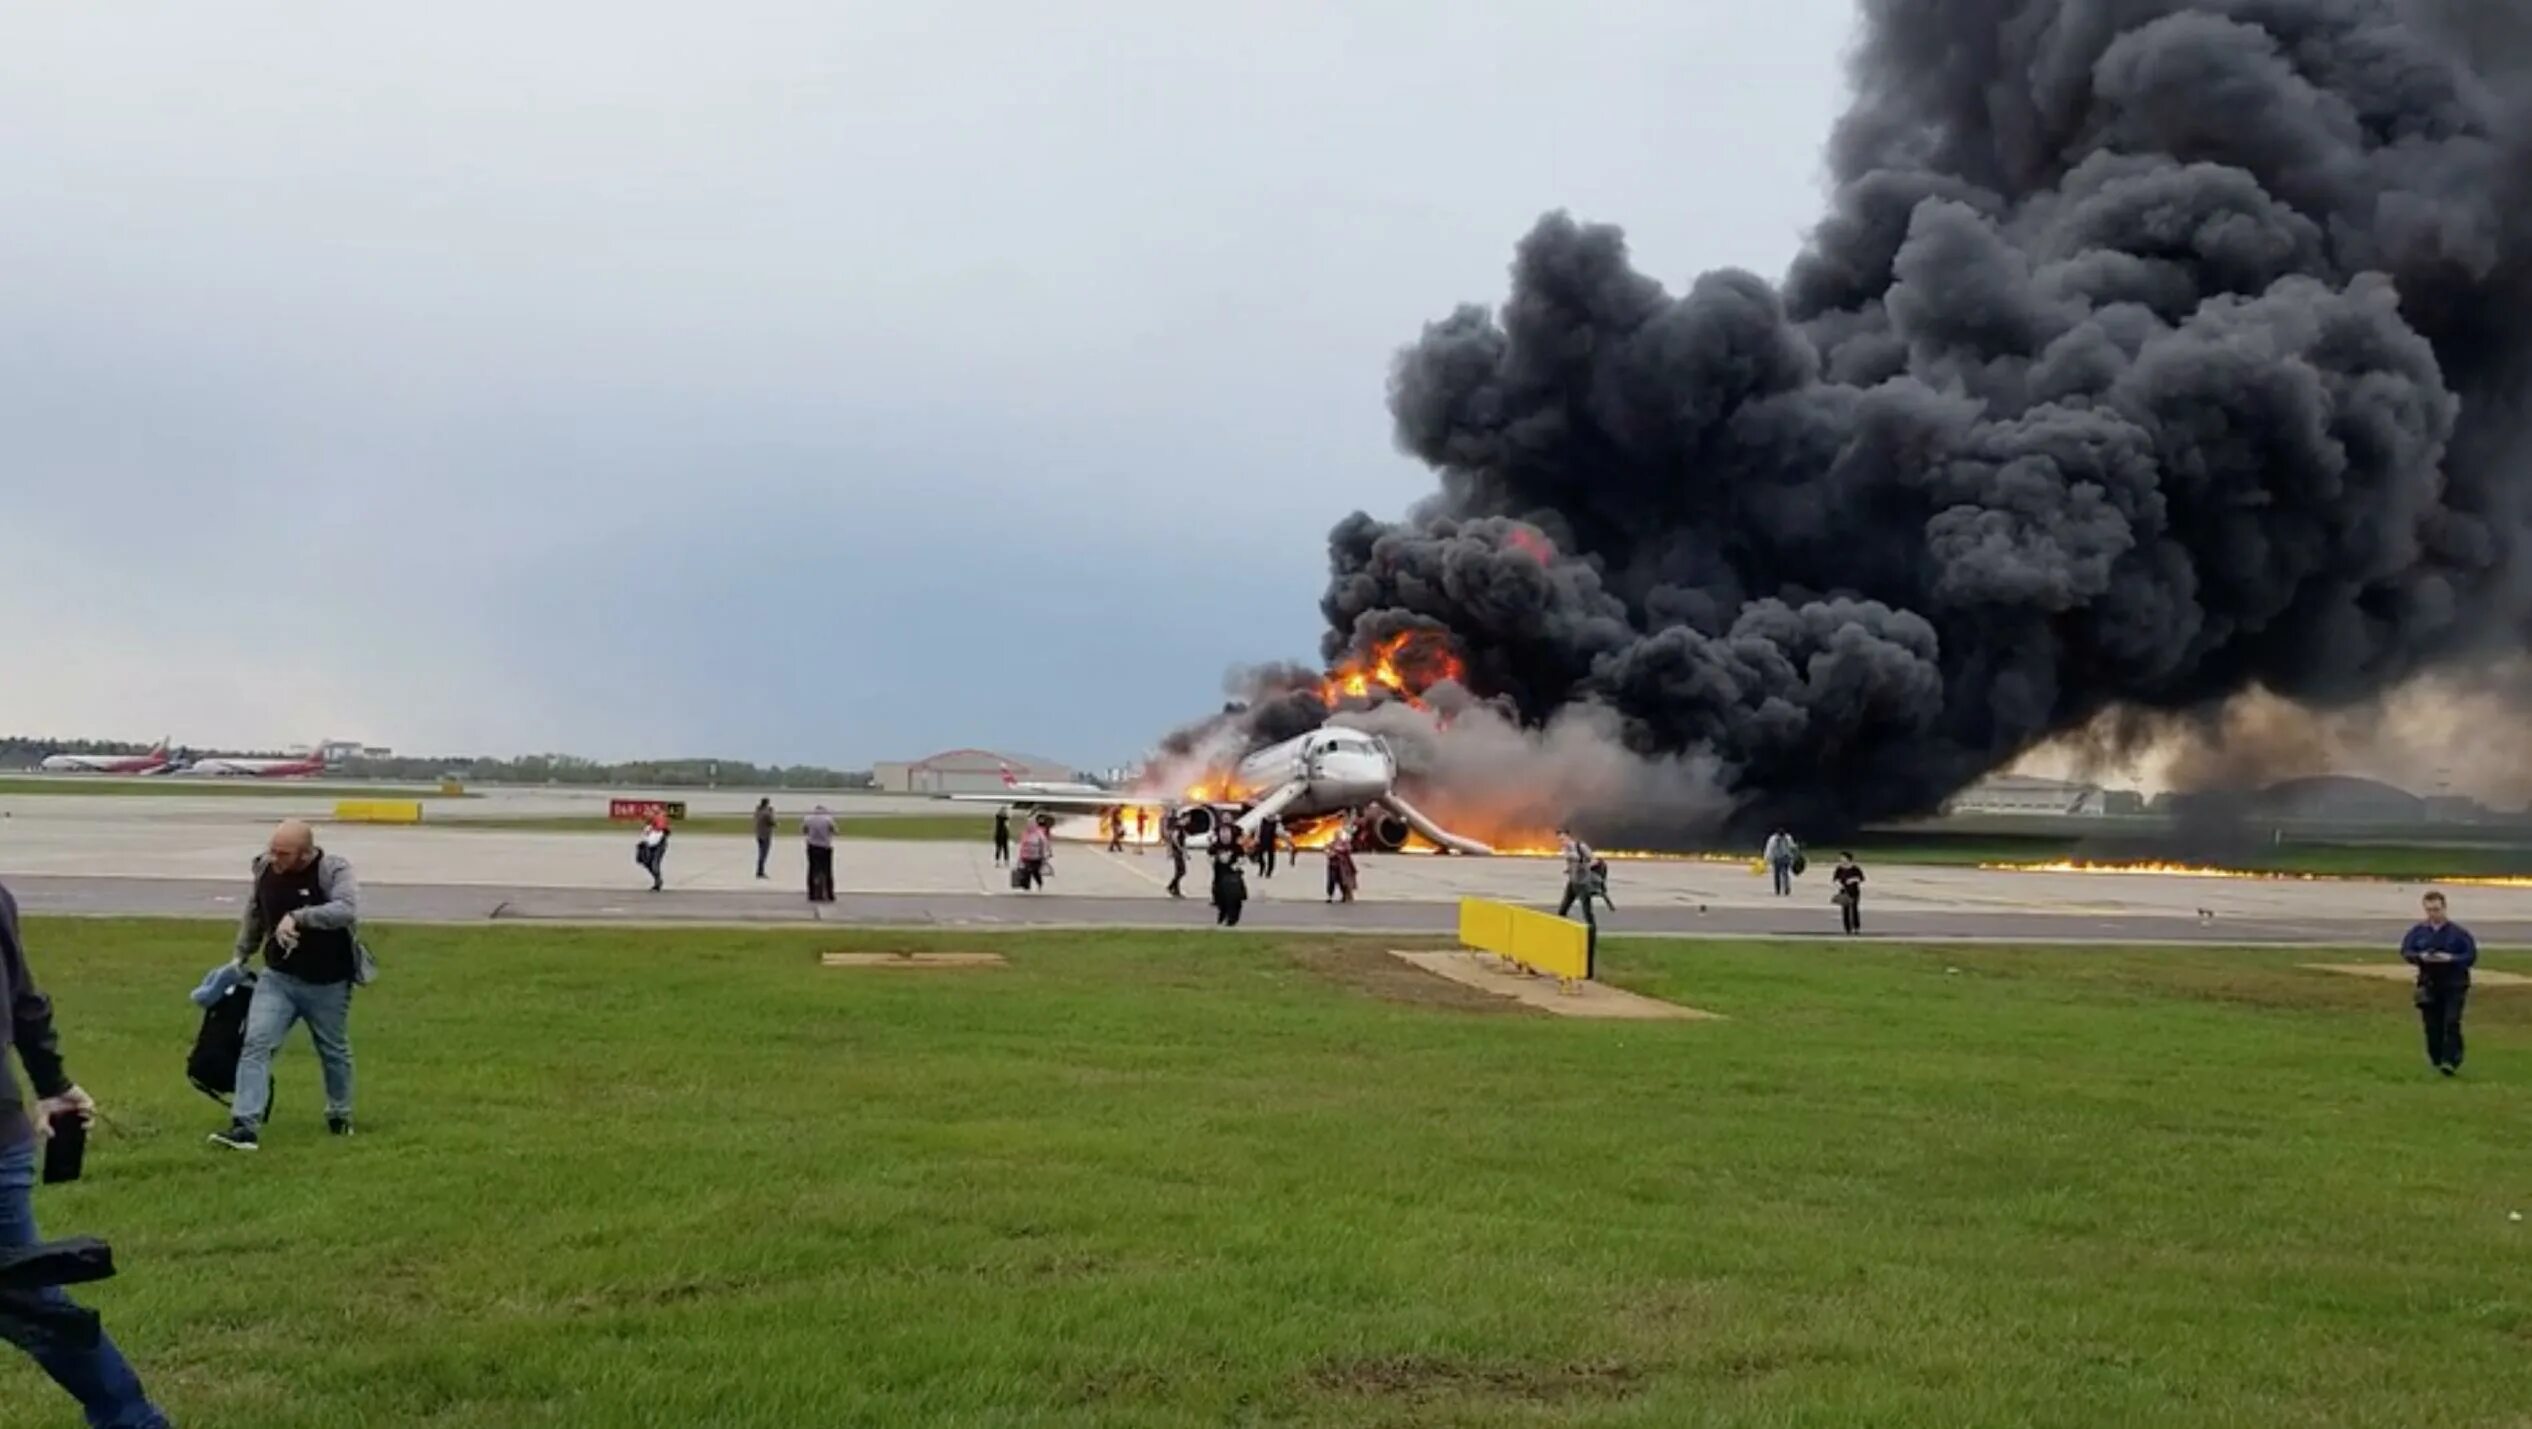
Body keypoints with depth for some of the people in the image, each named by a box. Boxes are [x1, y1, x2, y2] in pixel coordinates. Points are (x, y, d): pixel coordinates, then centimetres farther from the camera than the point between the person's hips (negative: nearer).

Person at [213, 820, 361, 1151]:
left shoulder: (333, 870, -19)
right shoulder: (265, 868, -5)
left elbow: (346, 910, -38)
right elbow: (253, 914, 14)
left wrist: (298, 917, -43)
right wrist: (241, 955, 20)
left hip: (328, 985, -3)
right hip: (277, 978, 3)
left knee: (334, 1052, 15)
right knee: (257, 1044, -13)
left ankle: (340, 1116, 37)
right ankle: (246, 1126, -15)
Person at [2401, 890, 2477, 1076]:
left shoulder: (2458, 932, -4)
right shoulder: (2418, 932, 4)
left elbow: (2471, 955, -5)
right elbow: (2405, 952, 2)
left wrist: (2450, 958, -21)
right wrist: (2421, 957, -18)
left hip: (2454, 985, -3)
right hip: (2429, 984, 3)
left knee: (2452, 1022, -14)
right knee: (2433, 1025, 5)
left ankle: (2451, 1061, -15)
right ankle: (2437, 1059, 19)